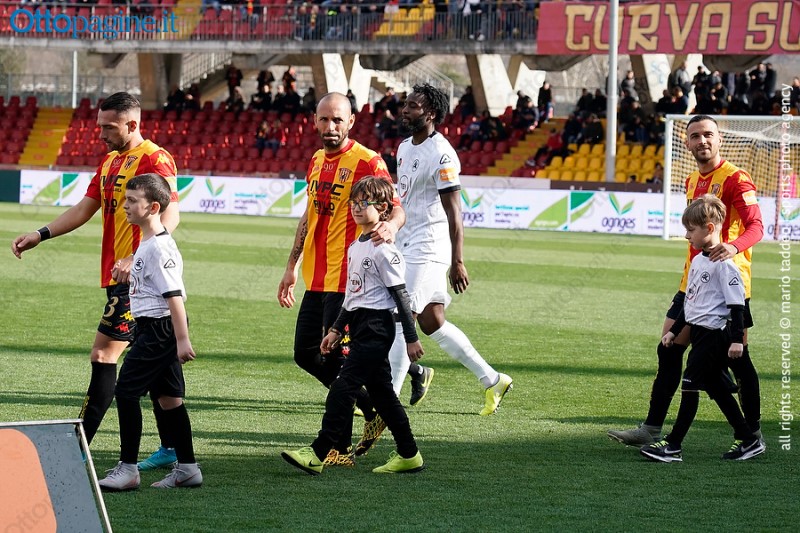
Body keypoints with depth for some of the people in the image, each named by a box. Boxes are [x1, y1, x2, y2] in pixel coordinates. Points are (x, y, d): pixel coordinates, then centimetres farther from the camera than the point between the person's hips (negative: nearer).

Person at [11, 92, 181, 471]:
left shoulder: (154, 159, -12)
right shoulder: (110, 161, 17)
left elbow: (169, 216, -21)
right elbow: (85, 209, 21)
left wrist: (137, 258, -32)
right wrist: (40, 235, 11)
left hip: (137, 278, -9)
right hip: (117, 275, 9)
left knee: (103, 355, -11)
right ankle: (170, 448, 13)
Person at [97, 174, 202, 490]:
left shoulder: (159, 247, -18)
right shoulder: (146, 242, 14)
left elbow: (174, 294, -22)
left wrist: (182, 339, -24)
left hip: (159, 328, -10)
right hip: (153, 328, 10)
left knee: (126, 390, -9)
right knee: (168, 395, 12)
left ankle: (128, 469, -6)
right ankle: (187, 468, 16)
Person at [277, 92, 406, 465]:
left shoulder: (367, 162, -10)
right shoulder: (316, 162, 14)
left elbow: (396, 208, -16)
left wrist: (390, 225, -40)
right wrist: (292, 266, 23)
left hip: (346, 280, -9)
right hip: (317, 279, 9)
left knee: (336, 358, -7)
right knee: (306, 354, 12)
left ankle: (339, 448, 2)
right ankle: (374, 408, 25)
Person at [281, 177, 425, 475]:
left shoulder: (383, 250, -13)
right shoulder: (355, 247, 14)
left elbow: (400, 295, -13)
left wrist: (411, 338, -13)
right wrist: (336, 330, 22)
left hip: (376, 327, -10)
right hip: (360, 326, 10)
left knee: (342, 389, -13)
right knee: (381, 393, 12)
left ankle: (318, 455, -14)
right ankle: (409, 456, 18)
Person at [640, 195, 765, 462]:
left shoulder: (723, 263, -16)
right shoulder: (698, 260, 14)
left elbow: (736, 303, -17)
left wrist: (737, 339, -20)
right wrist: (674, 330, 25)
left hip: (714, 334, -10)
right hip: (699, 331, 10)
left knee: (690, 385, -9)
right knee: (715, 388, 12)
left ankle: (673, 445, -6)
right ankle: (748, 440, 19)